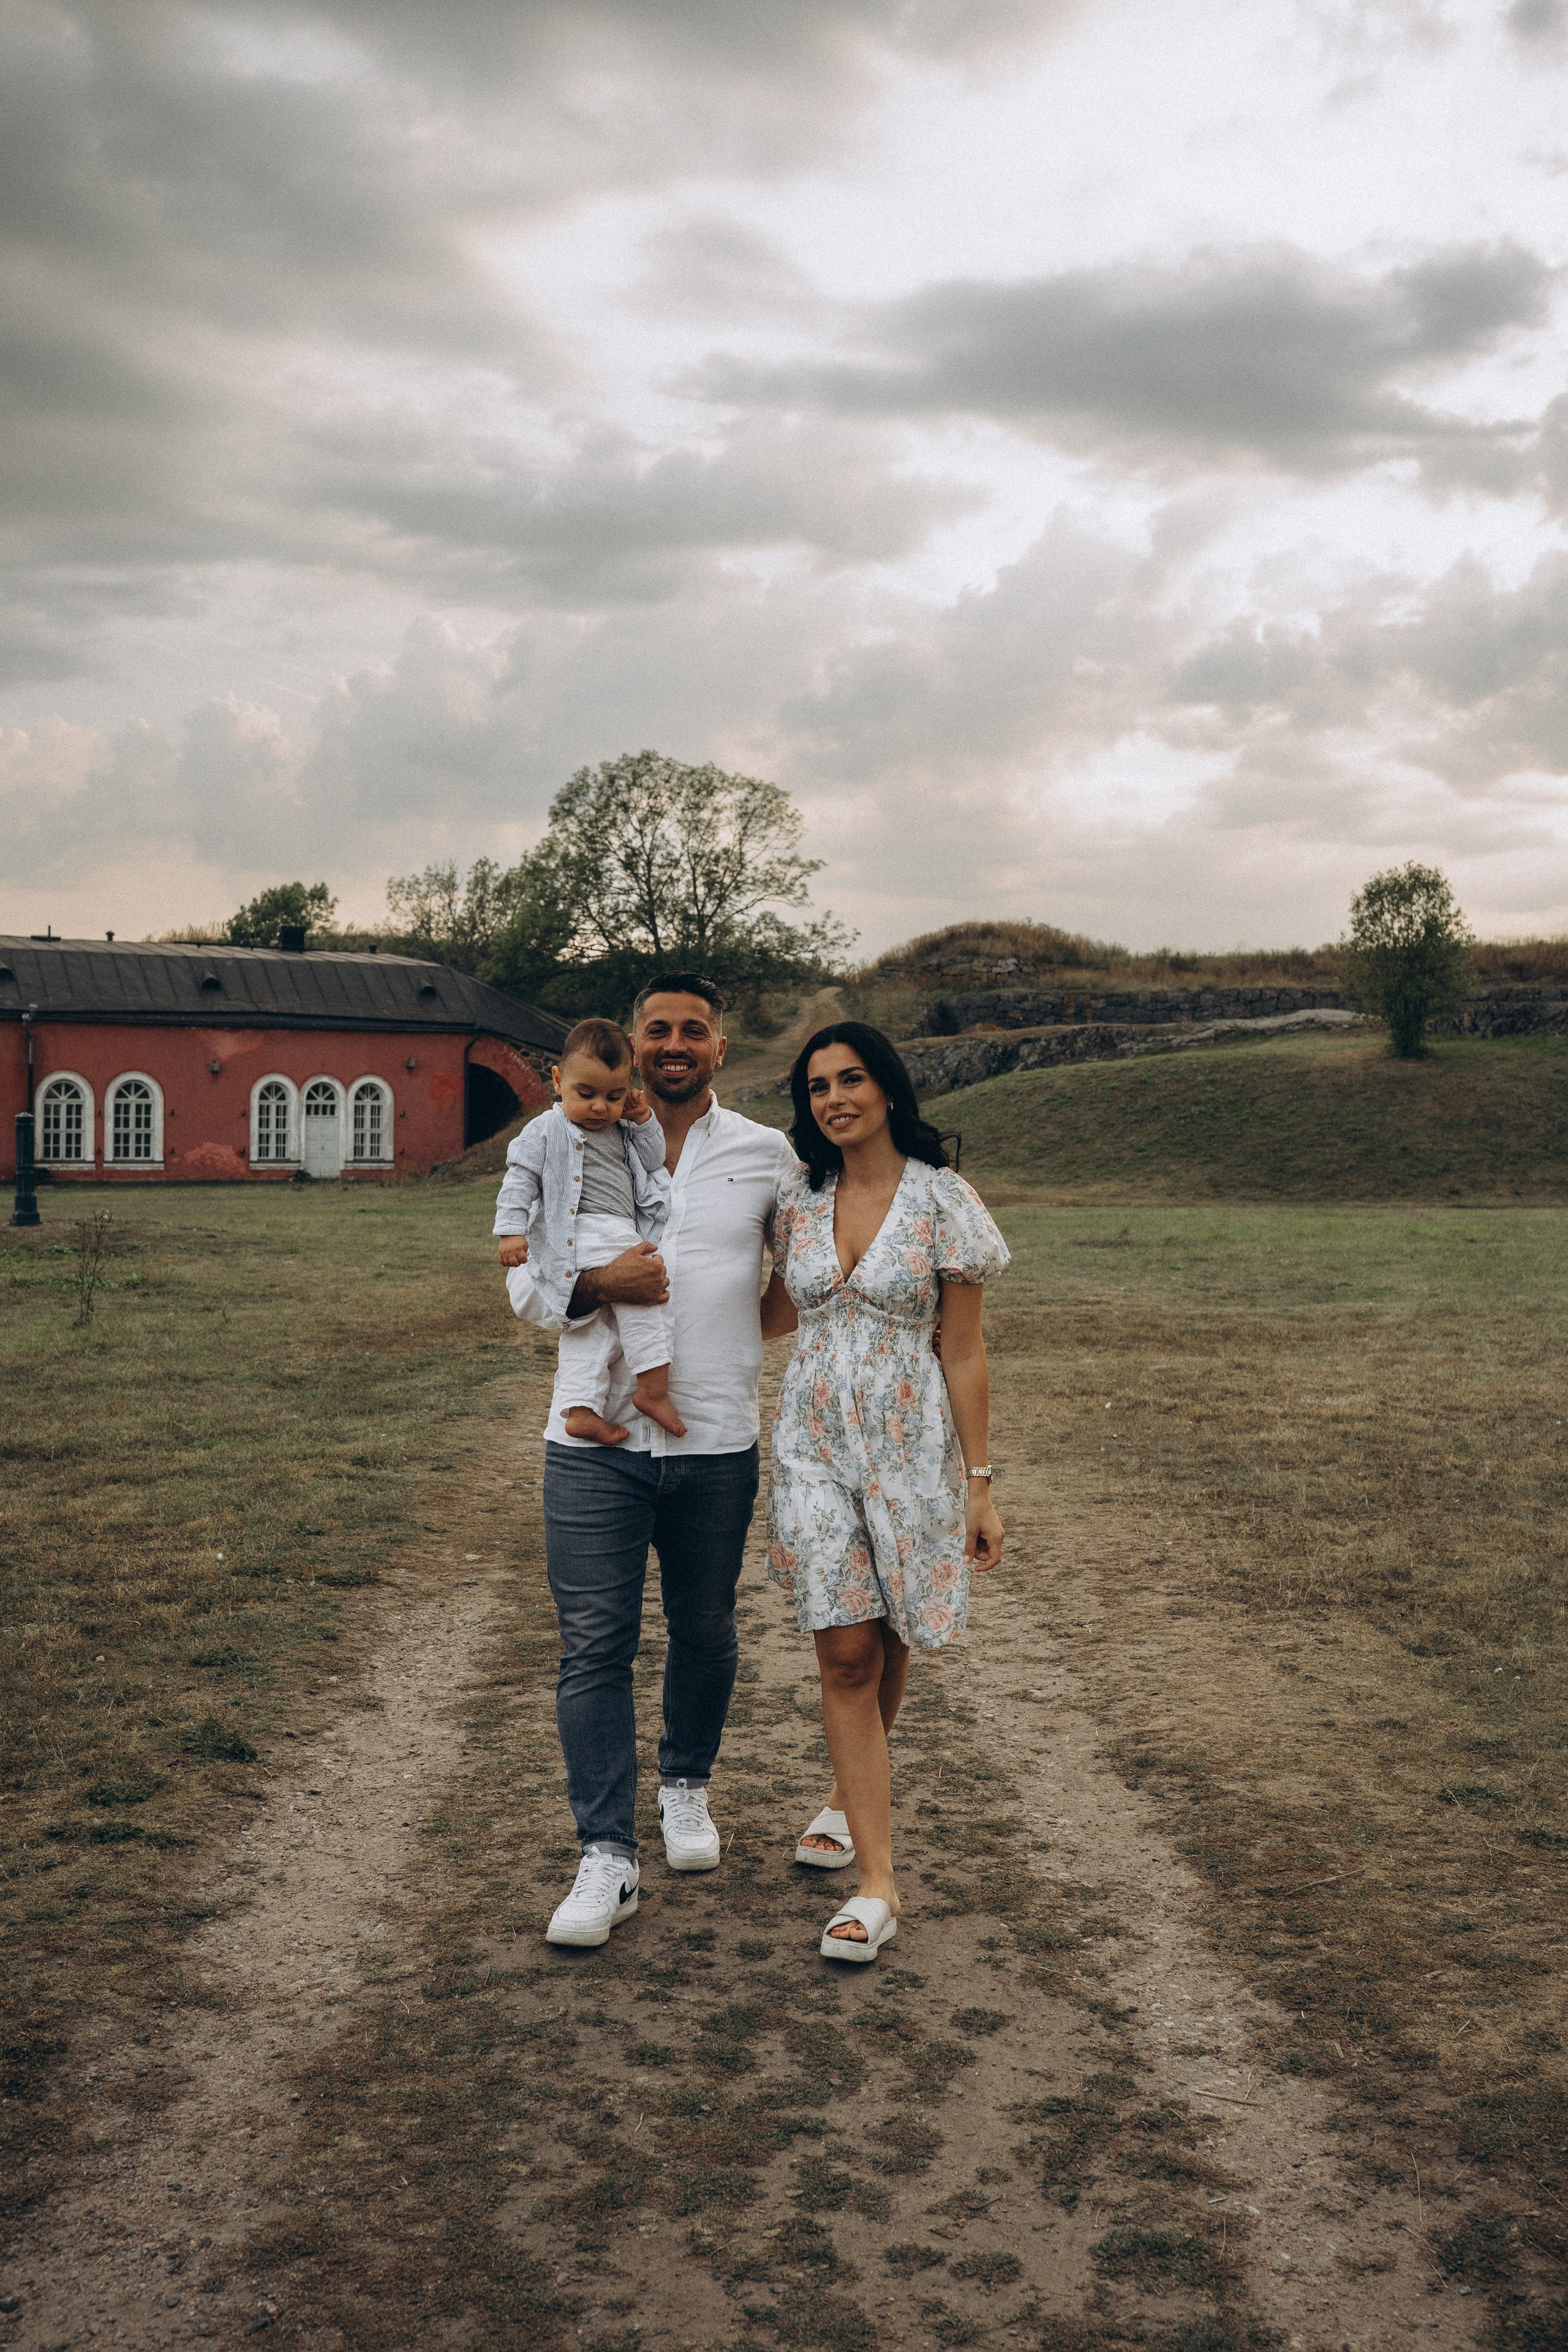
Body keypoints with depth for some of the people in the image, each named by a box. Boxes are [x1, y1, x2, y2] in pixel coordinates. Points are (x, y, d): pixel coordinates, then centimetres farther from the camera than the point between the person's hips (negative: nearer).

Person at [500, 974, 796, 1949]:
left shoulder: (767, 1153, 7)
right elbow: (526, 1282, 4)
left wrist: (774, 1310, 1)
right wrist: (598, 1285, -15)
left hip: (718, 1441, 1)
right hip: (596, 1439, -1)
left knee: (705, 1634, 14)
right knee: (595, 1644, -3)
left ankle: (687, 1787, 40)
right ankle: (608, 1859, 4)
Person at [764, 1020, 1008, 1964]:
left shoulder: (944, 1201, -7)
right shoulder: (800, 1198, 4)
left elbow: (965, 1352, -5)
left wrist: (980, 1484, -6)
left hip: (910, 1444, -2)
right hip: (815, 1443, 2)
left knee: (888, 1648, 11)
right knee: (845, 1653, -4)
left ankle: (851, 1798, 39)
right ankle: (877, 1883, 3)